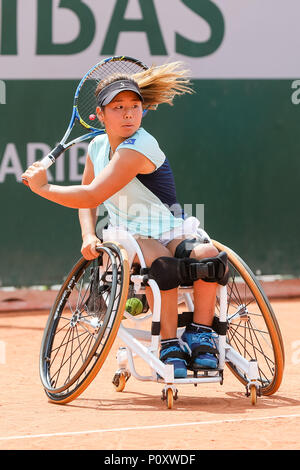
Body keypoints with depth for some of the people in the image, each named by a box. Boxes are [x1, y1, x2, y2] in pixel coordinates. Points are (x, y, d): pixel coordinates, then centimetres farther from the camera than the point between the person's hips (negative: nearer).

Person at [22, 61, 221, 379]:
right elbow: (87, 202, 16)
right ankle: (169, 344, -28)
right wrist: (88, 236, -3)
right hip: (129, 239, 3)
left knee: (208, 253, -35)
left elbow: (91, 196, -27)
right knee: (161, 261, -34)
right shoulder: (98, 146, 4)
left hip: (170, 233, -3)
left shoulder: (140, 148, -21)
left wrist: (42, 187, -16)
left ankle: (199, 333, -19)